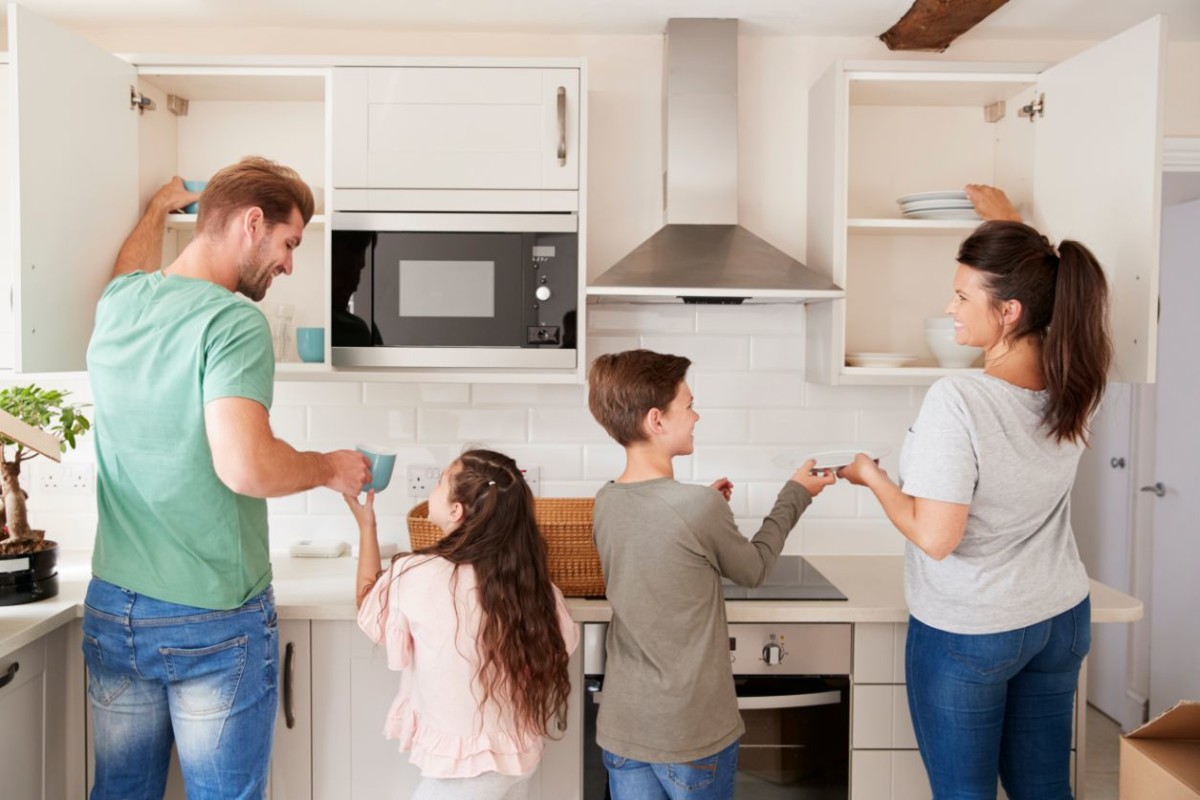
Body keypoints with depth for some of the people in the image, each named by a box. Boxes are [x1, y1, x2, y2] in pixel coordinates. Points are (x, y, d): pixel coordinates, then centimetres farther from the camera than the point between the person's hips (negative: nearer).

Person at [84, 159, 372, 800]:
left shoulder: (118, 304, 4)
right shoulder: (232, 320, -19)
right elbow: (245, 466, -30)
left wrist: (159, 207, 47)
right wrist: (330, 469, -12)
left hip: (112, 609, 7)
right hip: (215, 623, -7)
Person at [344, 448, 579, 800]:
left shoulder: (417, 575, -21)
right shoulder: (530, 578, -12)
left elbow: (369, 610, 0)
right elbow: (564, 643, 2)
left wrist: (366, 525, 7)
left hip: (465, 767, -4)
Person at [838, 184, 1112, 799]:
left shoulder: (956, 400, -28)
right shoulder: (1075, 385, -7)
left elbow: (935, 538, -24)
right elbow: (1041, 283, 14)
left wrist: (872, 477, -8)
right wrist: (1008, 221, 27)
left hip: (966, 634, -6)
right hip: (1061, 621, 6)